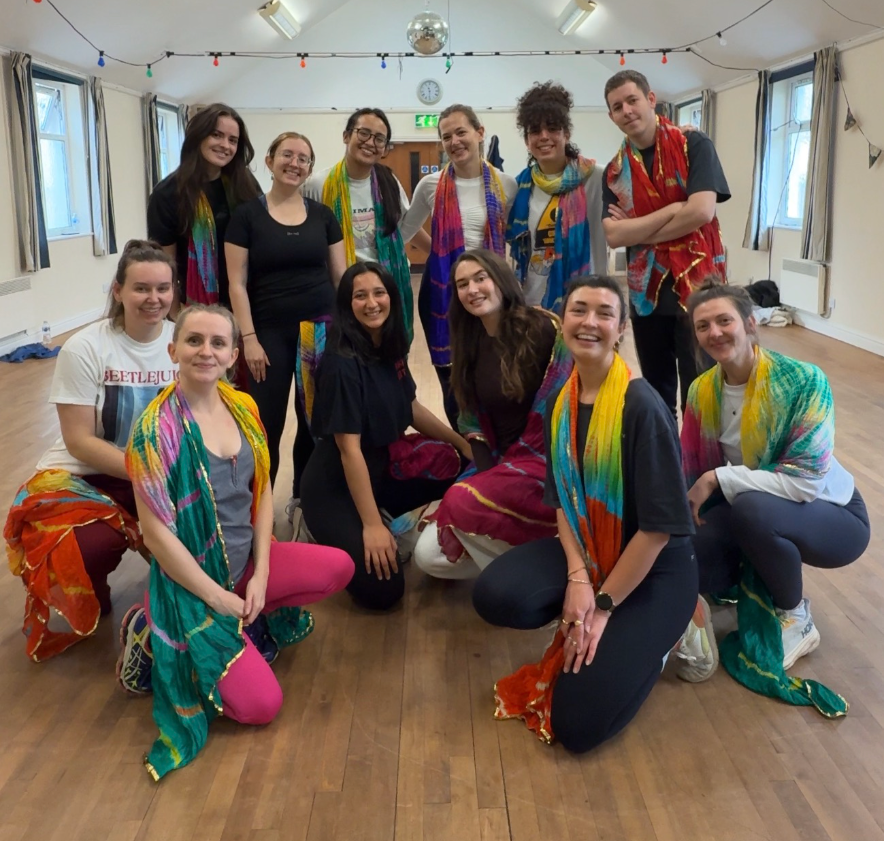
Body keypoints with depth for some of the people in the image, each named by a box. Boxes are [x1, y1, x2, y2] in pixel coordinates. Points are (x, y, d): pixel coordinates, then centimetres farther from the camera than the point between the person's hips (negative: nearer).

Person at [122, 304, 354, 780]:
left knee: (340, 568, -5)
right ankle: (154, 633, 6)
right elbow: (156, 531, -21)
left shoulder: (243, 408, -1)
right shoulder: (157, 428, -21)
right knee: (260, 703, -13)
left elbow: (262, 494, 5)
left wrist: (260, 574, -6)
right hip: (193, 585, -6)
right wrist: (221, 600, -17)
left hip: (245, 561, 7)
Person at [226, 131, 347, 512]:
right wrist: (249, 338, -10)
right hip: (270, 332, -2)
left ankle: (304, 497, 26)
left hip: (320, 329, 3)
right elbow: (237, 283, -3)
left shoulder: (323, 215, 7)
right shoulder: (247, 215, -1)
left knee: (316, 419, 8)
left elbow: (341, 275, 10)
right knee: (268, 424, -1)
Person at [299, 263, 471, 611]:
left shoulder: (391, 349, 0)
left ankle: (385, 515, 9)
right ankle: (332, 533, 10)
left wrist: (460, 442, 11)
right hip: (335, 487, -8)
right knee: (382, 591, -16)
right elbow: (349, 448, -25)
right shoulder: (342, 363, -24)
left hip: (381, 469, 8)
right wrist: (371, 525, -25)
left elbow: (410, 408, 16)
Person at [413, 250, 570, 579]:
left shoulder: (544, 329, -10)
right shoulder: (470, 344, 10)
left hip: (549, 460, -6)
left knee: (461, 502, -29)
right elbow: (473, 421, 10)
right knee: (429, 556, -7)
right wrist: (487, 471, -8)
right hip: (499, 466, 6)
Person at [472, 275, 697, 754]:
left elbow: (659, 527, -21)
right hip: (586, 549, 6)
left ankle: (647, 635, 13)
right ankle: (582, 623, 6)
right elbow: (563, 498, 2)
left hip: (655, 568, -6)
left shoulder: (642, 408, -23)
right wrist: (578, 577, -13)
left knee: (577, 723, -13)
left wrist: (604, 606, -16)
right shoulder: (561, 404, -1)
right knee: (495, 597, -23)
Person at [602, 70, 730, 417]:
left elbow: (701, 211, -18)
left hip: (697, 288, -4)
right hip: (645, 293, 4)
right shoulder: (615, 172, 6)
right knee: (655, 395, 15)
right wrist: (672, 210, -14)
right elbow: (614, 235, -7)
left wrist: (636, 230, -8)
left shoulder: (694, 145, -4)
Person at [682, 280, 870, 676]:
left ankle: (796, 618, -9)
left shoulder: (804, 381, -24)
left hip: (832, 514, -5)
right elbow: (689, 471, -3)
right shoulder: (702, 391, -6)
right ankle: (760, 580, 12)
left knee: (752, 508, -36)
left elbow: (805, 482, -28)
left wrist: (720, 478, -27)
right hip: (761, 512, 5)